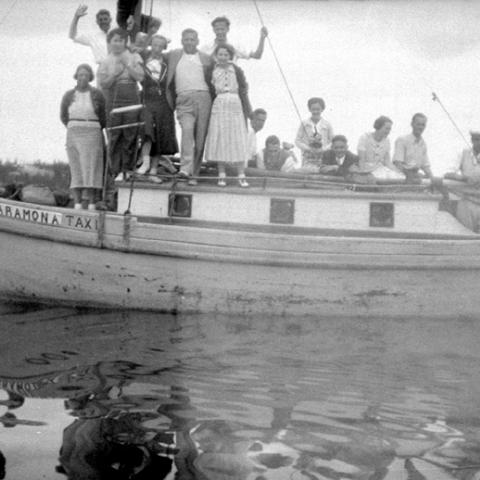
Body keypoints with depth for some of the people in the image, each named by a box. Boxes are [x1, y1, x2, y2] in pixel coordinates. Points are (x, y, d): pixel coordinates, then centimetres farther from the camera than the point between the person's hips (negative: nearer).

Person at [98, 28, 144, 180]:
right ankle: (115, 170, 0)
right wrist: (115, 73, -7)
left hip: (132, 100, 0)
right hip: (114, 100, 0)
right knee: (114, 137, -3)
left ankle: (128, 169, 2)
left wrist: (127, 64, -5)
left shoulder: (133, 57, 12)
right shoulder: (106, 61, 11)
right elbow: (103, 83, 5)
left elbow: (139, 77, -1)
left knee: (130, 136, -3)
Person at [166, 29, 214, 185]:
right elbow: (169, 81, 15)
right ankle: (186, 169, -34)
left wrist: (212, 100, 9)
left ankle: (193, 173, 3)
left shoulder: (206, 59, 16)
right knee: (187, 130, -23)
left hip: (203, 97, 1)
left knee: (200, 137, -3)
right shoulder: (174, 55, 16)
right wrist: (171, 102, 7)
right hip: (183, 100, -1)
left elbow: (210, 81, 18)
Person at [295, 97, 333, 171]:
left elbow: (332, 142, 10)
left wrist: (323, 149, -7)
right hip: (308, 158, -1)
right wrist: (308, 148, -9)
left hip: (323, 157, 1)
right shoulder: (304, 123, 4)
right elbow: (297, 141, 5)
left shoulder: (327, 125, 5)